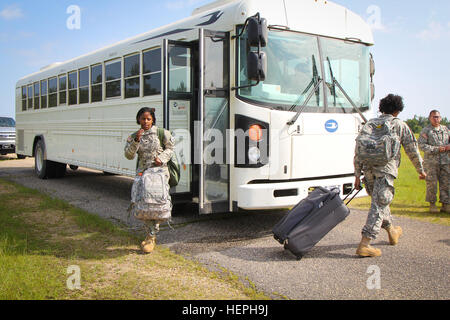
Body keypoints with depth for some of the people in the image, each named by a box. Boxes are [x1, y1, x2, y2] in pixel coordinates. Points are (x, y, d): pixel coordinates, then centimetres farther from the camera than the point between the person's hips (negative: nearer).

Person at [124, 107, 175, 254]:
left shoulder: (161, 133, 1)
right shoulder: (133, 137, 8)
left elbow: (169, 148, 12)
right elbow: (129, 155, -3)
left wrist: (162, 158, -6)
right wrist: (136, 141, -16)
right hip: (142, 171, 3)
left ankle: (151, 237, -4)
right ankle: (151, 234, 12)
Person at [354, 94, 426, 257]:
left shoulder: (370, 125, 18)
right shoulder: (400, 125, 7)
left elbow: (358, 151, 13)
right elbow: (412, 149, 8)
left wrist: (357, 175, 14)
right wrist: (421, 170, 21)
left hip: (368, 169, 5)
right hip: (386, 169, -5)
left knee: (381, 201, 24)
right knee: (379, 205, -8)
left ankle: (392, 231, 43)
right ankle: (365, 244, -15)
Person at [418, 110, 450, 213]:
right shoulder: (426, 130, 1)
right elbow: (421, 145, -8)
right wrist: (437, 149, -16)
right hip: (431, 161, -4)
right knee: (431, 183, -1)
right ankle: (432, 204, 11)